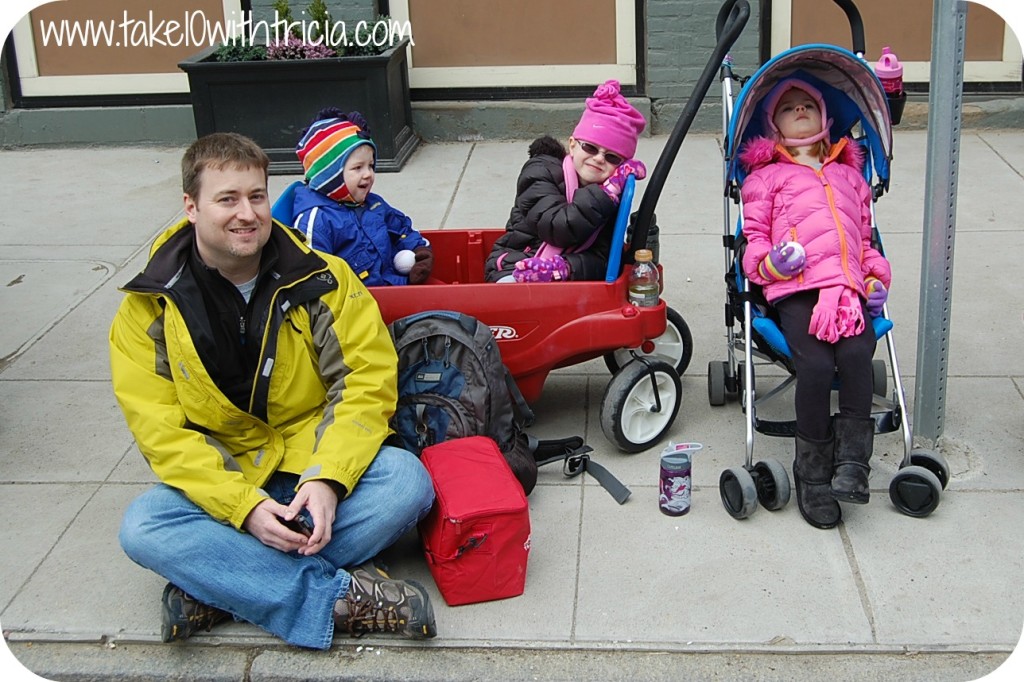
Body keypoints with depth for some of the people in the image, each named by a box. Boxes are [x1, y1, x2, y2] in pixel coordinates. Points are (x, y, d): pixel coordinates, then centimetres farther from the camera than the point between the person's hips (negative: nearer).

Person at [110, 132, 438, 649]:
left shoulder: (321, 278, -5)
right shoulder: (149, 308, -5)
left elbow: (368, 382, -8)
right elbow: (161, 431, -10)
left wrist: (328, 478, -25)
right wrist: (245, 507, -24)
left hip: (317, 468, 0)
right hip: (220, 484, 0)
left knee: (406, 481, -28)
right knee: (142, 528, -28)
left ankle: (216, 588, -25)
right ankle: (340, 596, -28)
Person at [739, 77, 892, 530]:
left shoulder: (850, 175, 35)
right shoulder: (766, 176, 24)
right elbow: (754, 236, 15)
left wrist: (876, 278, 13)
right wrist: (770, 263, -8)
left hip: (848, 286, 3)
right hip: (795, 288, -3)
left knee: (857, 353, -30)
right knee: (816, 364, -28)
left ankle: (851, 460, -25)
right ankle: (812, 472, -15)